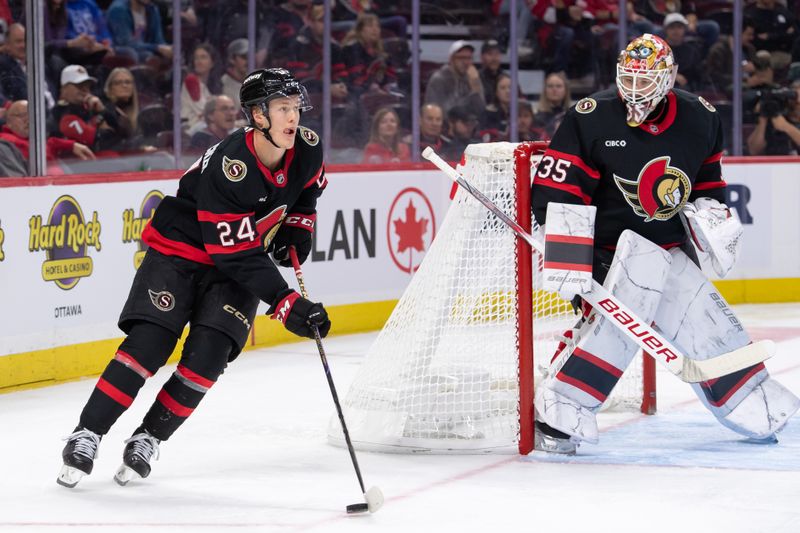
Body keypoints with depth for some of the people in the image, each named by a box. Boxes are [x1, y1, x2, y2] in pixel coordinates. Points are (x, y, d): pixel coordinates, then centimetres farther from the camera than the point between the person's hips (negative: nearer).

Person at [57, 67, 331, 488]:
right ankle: (86, 437, -6)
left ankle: (148, 439, 2)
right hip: (181, 249, -5)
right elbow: (237, 256, -31)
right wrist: (286, 303, -34)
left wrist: (298, 225, 2)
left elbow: (309, 187, 17)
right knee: (148, 344, -16)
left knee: (208, 355, -13)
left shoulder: (307, 149, -11)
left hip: (242, 260, 5)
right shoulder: (229, 168, -31)